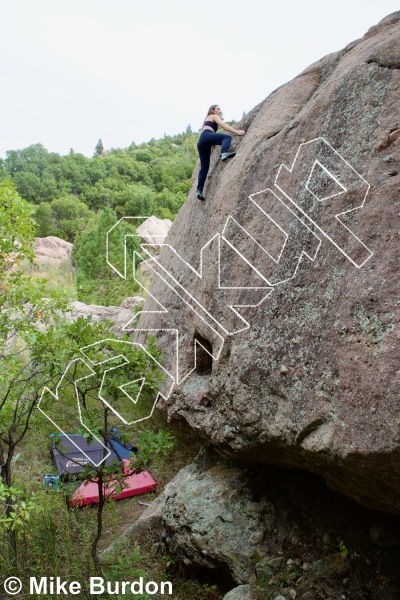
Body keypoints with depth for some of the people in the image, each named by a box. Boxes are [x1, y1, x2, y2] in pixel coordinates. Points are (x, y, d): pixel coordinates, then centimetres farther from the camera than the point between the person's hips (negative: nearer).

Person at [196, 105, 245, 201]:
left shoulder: (207, 119, 41)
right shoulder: (214, 116, 16)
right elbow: (223, 125, 0)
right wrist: (236, 132, -5)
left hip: (201, 142, 8)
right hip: (207, 136, -8)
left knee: (204, 167, 4)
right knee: (227, 137, -23)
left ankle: (199, 191, -4)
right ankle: (224, 153, -54)